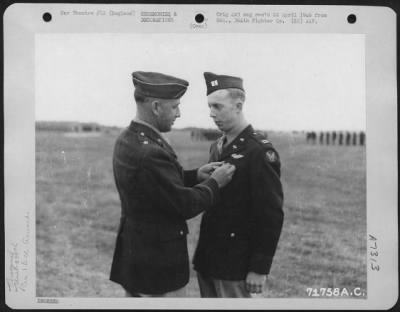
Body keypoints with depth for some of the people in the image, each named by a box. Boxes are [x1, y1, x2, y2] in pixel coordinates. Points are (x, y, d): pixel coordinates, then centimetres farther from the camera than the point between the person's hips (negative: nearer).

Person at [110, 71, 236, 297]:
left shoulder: (128, 139, 3)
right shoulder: (149, 153, -27)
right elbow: (186, 206, -21)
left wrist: (195, 175, 4)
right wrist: (214, 183, -6)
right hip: (157, 262, -9)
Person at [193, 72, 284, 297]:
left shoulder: (259, 151, -15)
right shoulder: (217, 147, 10)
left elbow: (271, 215, -17)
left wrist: (260, 268, -16)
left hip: (234, 264, -7)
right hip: (207, 258, 7)